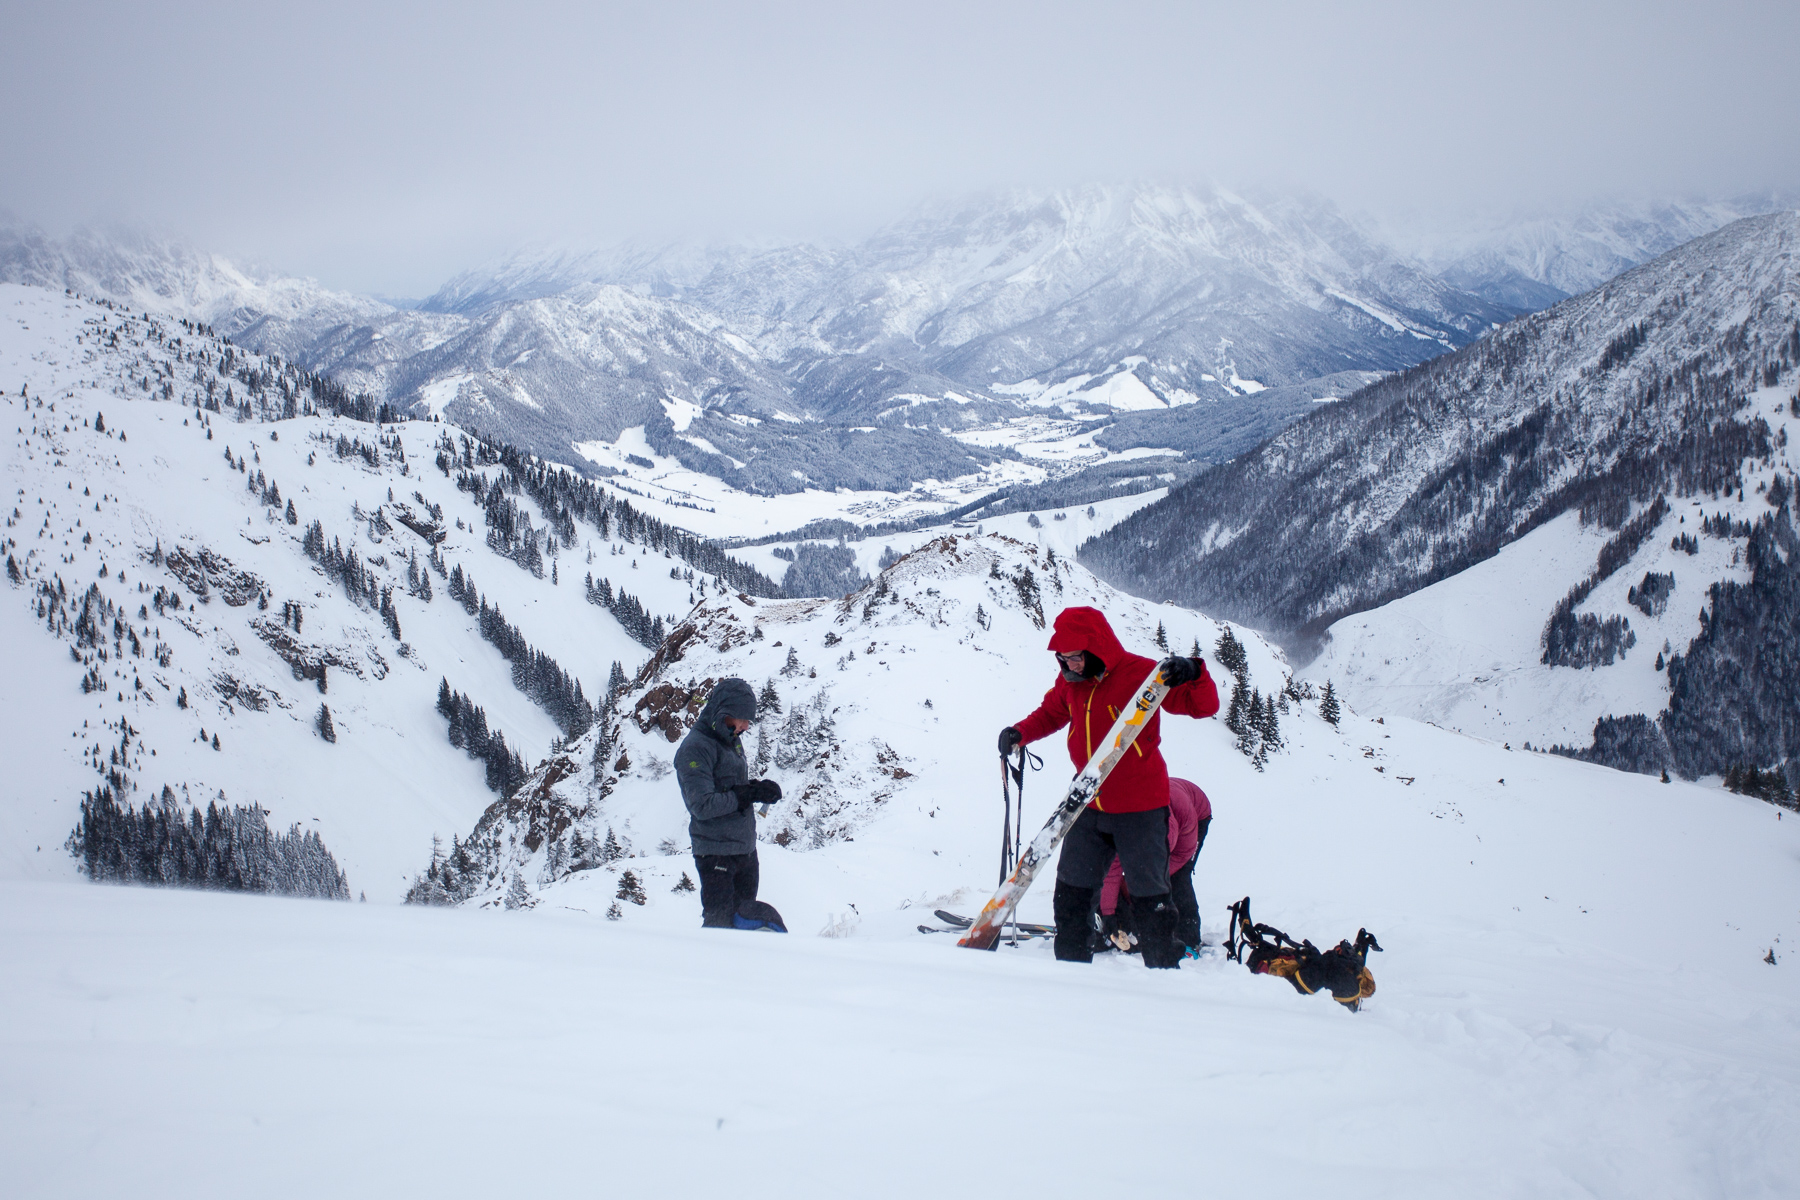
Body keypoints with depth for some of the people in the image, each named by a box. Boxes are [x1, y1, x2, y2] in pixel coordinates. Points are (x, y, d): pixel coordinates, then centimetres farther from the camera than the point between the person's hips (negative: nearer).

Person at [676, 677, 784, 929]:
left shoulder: (732, 740, 12)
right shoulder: (695, 749, -15)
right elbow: (703, 806, -22)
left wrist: (760, 789, -2)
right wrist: (750, 794, -19)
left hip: (745, 850, 9)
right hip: (716, 855, -8)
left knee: (745, 916, 11)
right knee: (720, 922, -7)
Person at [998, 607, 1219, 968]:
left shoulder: (1140, 673, -16)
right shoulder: (1070, 681, 1)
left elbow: (1204, 706, -18)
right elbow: (1051, 713, 21)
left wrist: (1193, 674, -39)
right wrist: (1020, 732, 2)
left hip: (1140, 809, -6)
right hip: (1089, 807, 6)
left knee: (1148, 896, -2)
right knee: (1071, 891, 9)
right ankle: (1071, 966, 21)